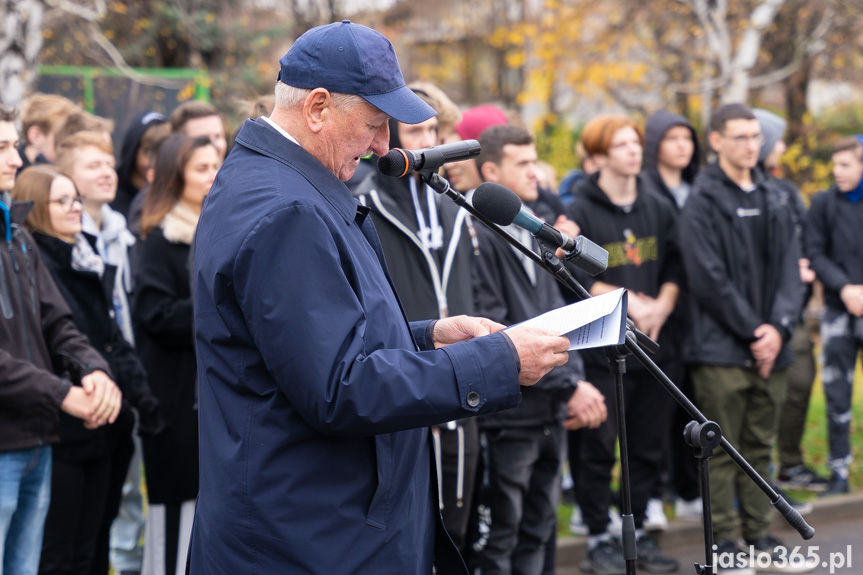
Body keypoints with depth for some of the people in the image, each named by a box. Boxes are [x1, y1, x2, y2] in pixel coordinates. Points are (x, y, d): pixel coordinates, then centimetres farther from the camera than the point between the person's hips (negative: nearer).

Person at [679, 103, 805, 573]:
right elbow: (709, 279, -12)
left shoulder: (774, 199, 13)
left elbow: (789, 268, 9)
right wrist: (753, 331, -12)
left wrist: (779, 327, -6)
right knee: (722, 448, -1)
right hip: (721, 347, -6)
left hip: (770, 346, 6)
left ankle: (757, 535, 19)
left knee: (760, 446, 12)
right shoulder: (703, 203, -6)